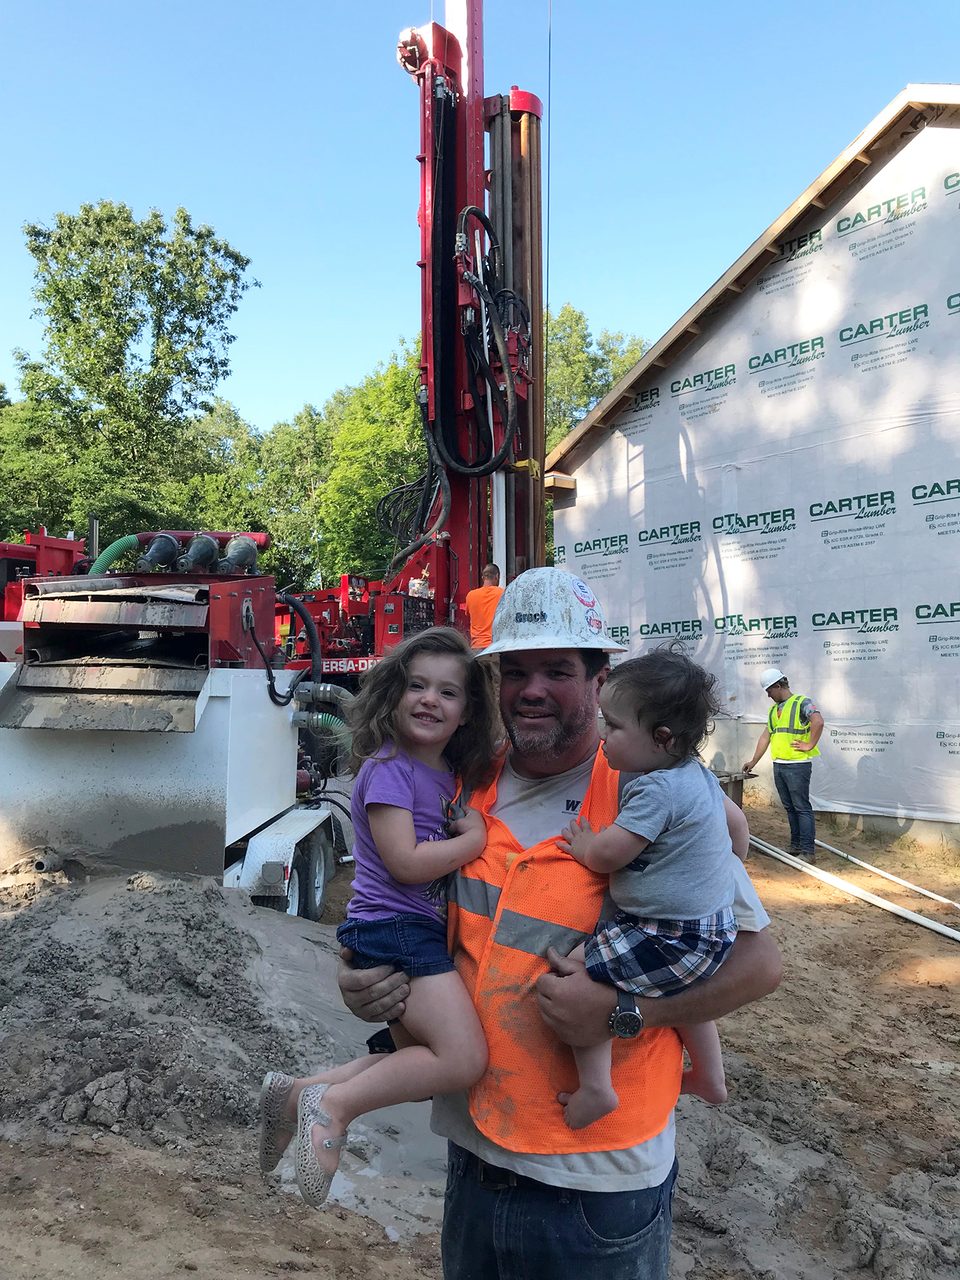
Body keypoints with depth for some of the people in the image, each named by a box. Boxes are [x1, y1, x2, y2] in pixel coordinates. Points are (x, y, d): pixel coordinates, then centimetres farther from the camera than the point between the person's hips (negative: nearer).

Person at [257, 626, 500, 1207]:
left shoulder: (453, 775, 11)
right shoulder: (387, 767, -13)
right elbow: (405, 862, -20)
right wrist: (474, 840, -11)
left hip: (423, 933, 9)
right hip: (393, 928, -9)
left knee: (419, 1066, 21)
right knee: (463, 1060, -17)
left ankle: (298, 1091, 26)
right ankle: (332, 1104, -5)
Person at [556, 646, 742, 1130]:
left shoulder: (657, 790, -27)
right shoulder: (698, 773, 5)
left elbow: (605, 854, -25)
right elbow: (734, 821, 22)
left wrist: (581, 844, -5)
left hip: (673, 939, -10)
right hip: (711, 927, 10)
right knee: (685, 988, 34)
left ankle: (594, 1086, -5)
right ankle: (709, 1076, 51)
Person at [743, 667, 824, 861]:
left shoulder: (802, 702, -8)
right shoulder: (774, 709, 17)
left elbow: (818, 722, -25)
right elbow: (765, 736, 21)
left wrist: (809, 745, -19)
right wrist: (753, 762, 21)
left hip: (797, 765, -8)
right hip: (778, 765, 8)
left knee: (802, 807, -5)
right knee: (789, 808, 13)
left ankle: (808, 851, -2)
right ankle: (796, 845, 21)